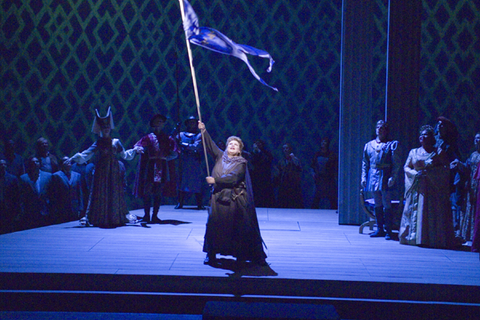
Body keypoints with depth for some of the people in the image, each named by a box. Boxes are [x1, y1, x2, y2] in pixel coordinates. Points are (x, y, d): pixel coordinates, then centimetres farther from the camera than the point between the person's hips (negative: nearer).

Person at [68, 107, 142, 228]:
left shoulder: (116, 142, 10)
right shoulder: (98, 143, 4)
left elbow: (124, 155, 17)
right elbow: (86, 154, -1)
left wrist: (134, 150, 5)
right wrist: (73, 158, -12)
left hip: (114, 170, 2)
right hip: (102, 171, -2)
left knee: (114, 193, 2)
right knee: (101, 194, -4)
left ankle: (114, 218, 7)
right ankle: (101, 219, -2)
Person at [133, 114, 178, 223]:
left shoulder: (168, 138, 13)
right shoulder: (148, 137, 10)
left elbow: (174, 154, 9)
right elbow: (137, 146, -3)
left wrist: (166, 157, -6)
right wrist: (139, 149, -25)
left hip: (162, 167, 1)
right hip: (150, 167, -1)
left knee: (158, 192, 0)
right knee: (147, 191, -4)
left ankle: (155, 216, 6)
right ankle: (146, 215, 3)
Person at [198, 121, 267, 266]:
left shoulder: (241, 163, -2)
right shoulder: (220, 156, 12)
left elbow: (233, 178, -14)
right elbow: (210, 145, 7)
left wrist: (215, 180, -16)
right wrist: (203, 131, -4)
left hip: (235, 199, -3)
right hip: (218, 198, 3)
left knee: (240, 228, -2)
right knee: (214, 226, -2)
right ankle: (211, 255, 7)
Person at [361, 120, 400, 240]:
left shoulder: (392, 145, 1)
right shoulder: (369, 145, 14)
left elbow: (396, 164, -4)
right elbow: (365, 163, 16)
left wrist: (392, 177, -13)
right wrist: (363, 177, 8)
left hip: (385, 176, -4)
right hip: (373, 175, 4)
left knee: (386, 204, -5)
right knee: (377, 204, 9)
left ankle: (388, 230, 0)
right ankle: (379, 229, 16)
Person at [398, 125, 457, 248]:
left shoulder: (439, 152, 5)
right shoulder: (414, 152, 14)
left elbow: (446, 167, -2)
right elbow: (406, 167, 13)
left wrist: (429, 171, -14)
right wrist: (416, 173, -8)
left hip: (433, 188, -3)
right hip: (417, 189, 3)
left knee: (433, 214, -7)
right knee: (416, 213, -1)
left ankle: (434, 239, -4)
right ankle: (415, 237, 5)